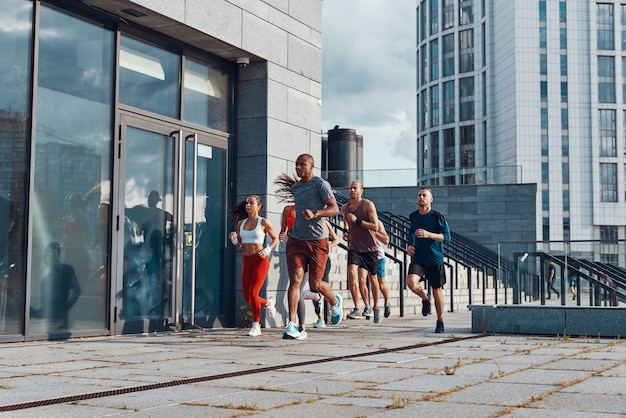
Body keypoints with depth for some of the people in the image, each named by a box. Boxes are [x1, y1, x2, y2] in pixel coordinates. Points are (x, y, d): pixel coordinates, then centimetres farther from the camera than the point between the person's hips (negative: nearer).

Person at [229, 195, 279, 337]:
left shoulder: (264, 222, -3)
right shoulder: (241, 223, 10)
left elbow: (275, 239, 6)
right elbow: (238, 245, 15)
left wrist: (267, 250, -10)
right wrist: (233, 239, -6)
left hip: (260, 260, -5)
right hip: (246, 261, 5)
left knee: (253, 293, -14)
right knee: (247, 297, 5)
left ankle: (256, 326, 0)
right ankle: (268, 303, 37)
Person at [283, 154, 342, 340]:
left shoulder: (321, 184, -5)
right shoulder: (295, 187, 15)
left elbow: (334, 209, -12)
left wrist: (315, 214, -29)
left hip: (318, 240, -4)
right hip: (296, 240, 5)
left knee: (315, 283, 2)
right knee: (295, 278, -13)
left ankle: (335, 302, 36)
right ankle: (292, 325, -16)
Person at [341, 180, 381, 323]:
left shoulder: (368, 205, -9)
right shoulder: (345, 208, 6)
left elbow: (375, 227, -14)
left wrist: (357, 220, -22)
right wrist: (346, 232, 9)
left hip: (370, 248, -2)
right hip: (353, 247, 3)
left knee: (372, 278, 8)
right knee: (352, 273, -21)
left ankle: (375, 308, 27)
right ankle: (356, 309, -16)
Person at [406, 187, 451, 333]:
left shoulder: (438, 217, -8)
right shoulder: (413, 216, 6)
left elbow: (447, 237, -14)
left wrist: (428, 234, -27)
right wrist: (409, 245, 7)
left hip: (435, 260, -2)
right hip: (418, 259, 2)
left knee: (437, 291, 5)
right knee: (411, 282, -24)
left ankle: (440, 321, 25)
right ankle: (425, 299, 8)